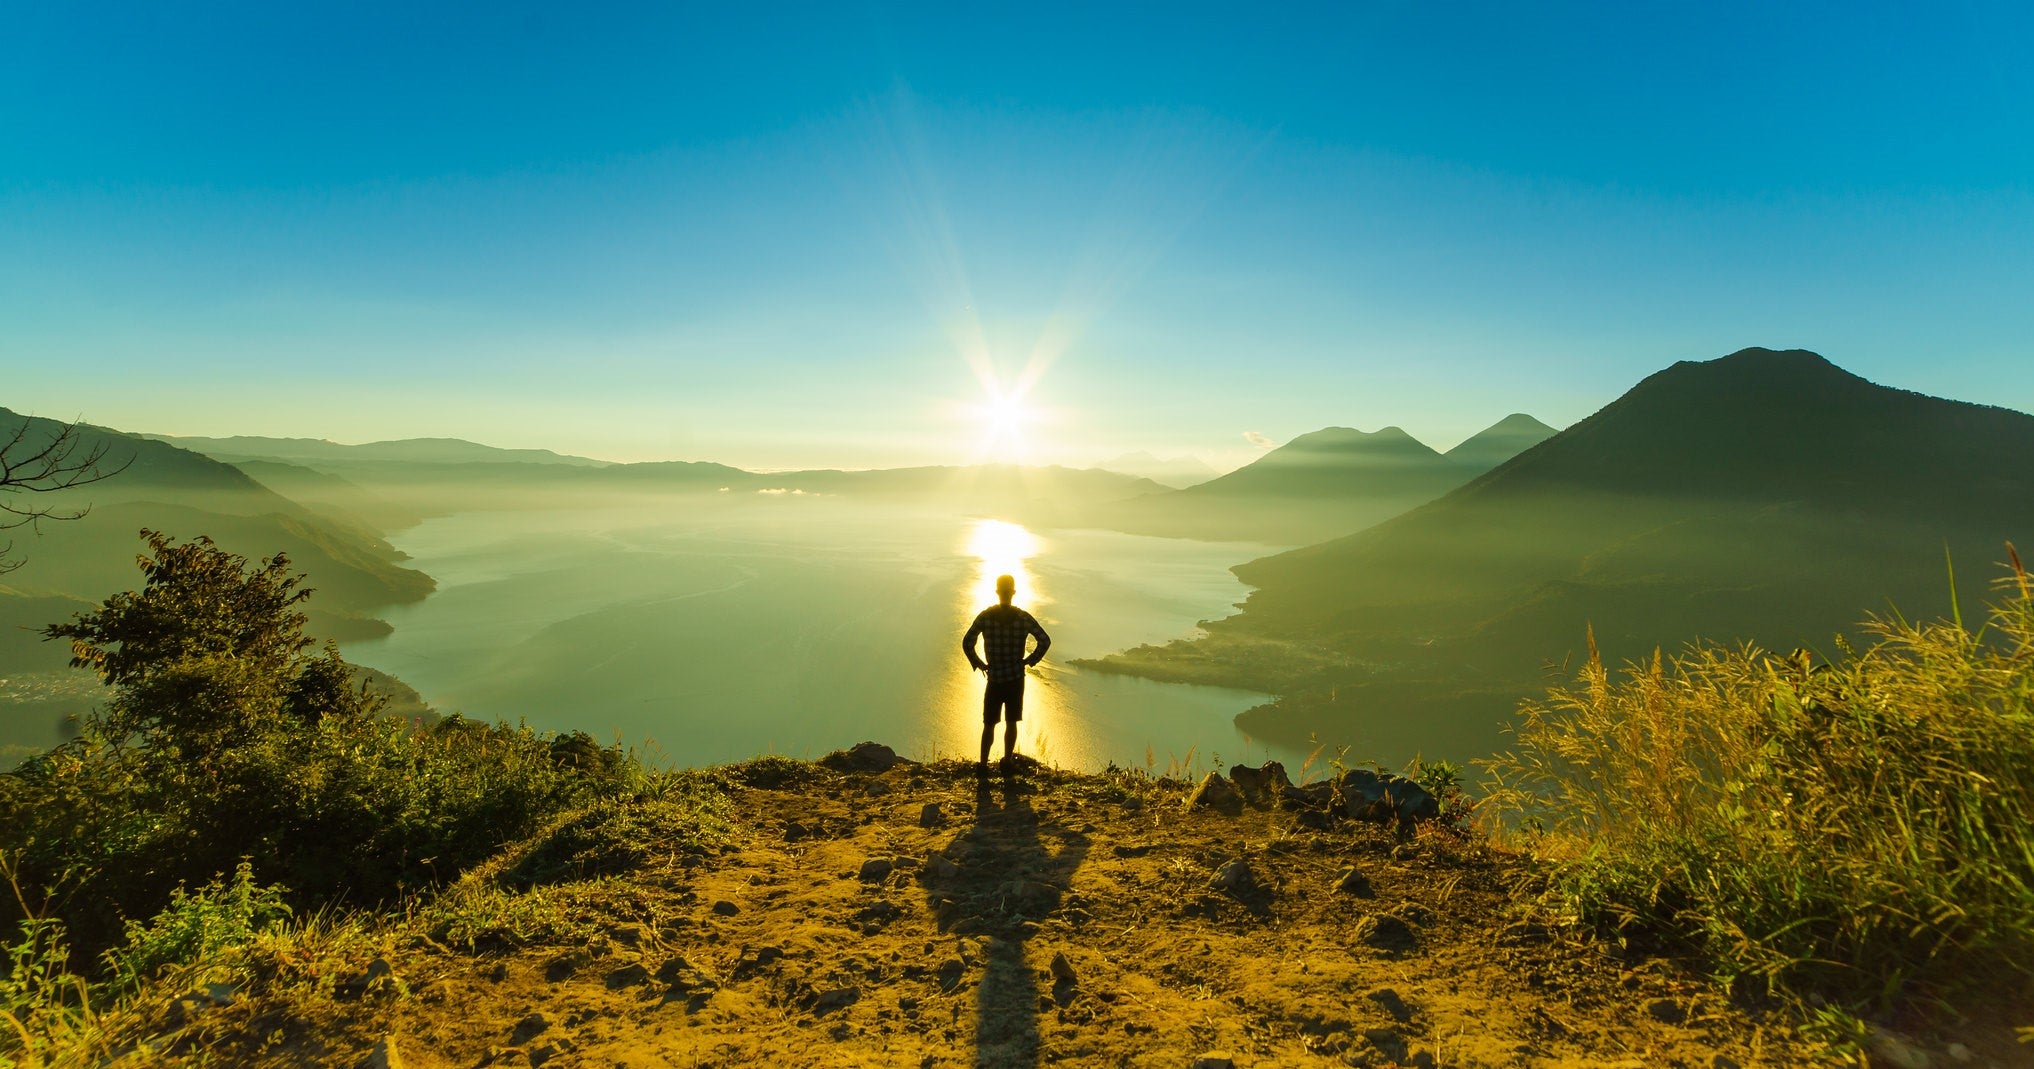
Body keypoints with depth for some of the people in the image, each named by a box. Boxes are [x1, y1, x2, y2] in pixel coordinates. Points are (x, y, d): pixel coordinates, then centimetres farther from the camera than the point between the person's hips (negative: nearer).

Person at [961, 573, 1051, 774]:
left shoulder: (985, 616, -5)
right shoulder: (1023, 618, -5)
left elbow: (967, 643, -9)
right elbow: (1045, 641, -7)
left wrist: (978, 664, 2)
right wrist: (1029, 660, 3)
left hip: (994, 680, 0)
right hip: (1016, 679, 0)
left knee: (989, 724, 8)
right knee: (1011, 722, 12)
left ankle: (983, 764, 2)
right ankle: (1007, 762, 14)